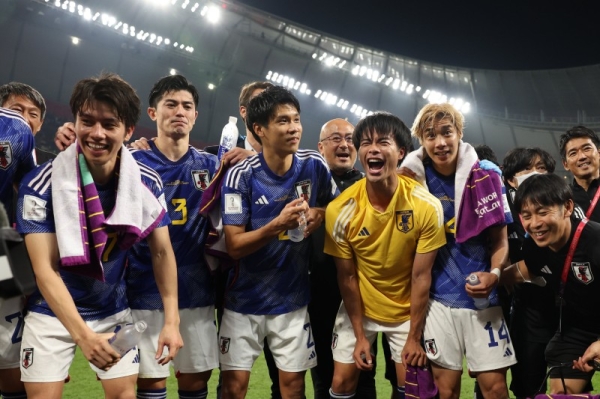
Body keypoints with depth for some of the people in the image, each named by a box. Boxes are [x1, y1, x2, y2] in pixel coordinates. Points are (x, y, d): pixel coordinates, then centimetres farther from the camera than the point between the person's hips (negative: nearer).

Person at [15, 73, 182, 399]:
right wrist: (83, 335, -31)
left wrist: (171, 320, -11)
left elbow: (162, 252, -2)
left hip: (114, 311, 2)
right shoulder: (40, 185, -19)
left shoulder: (148, 183, -10)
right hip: (52, 312, -2)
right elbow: (45, 270, -21)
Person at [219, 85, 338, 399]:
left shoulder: (314, 166, -7)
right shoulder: (240, 176, -16)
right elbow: (234, 246, -17)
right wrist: (277, 225, -32)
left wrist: (319, 214, -11)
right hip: (245, 301, -2)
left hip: (292, 299, 2)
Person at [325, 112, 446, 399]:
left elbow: (421, 276, -15)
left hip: (407, 311, 0)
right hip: (358, 308, 1)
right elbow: (347, 277, -9)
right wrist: (359, 335, -6)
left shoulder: (426, 206, -22)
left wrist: (414, 337, -10)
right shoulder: (340, 210, -20)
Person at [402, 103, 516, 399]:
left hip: (481, 296, 0)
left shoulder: (485, 175, -4)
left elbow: (500, 239, -1)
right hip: (437, 298, 1)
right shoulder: (414, 179, -2)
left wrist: (494, 274, -19)